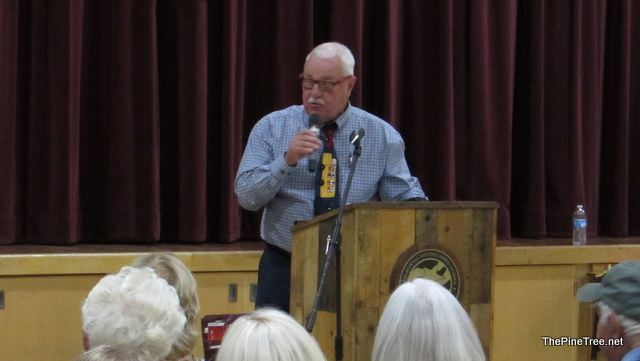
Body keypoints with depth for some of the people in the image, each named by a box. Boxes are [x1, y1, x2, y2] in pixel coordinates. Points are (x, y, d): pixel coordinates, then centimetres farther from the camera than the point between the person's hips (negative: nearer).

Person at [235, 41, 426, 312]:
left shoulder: (382, 136, 4)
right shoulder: (271, 128, 3)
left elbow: (406, 198, 4)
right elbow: (247, 197, -4)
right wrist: (287, 160, -17)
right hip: (285, 268, 0)